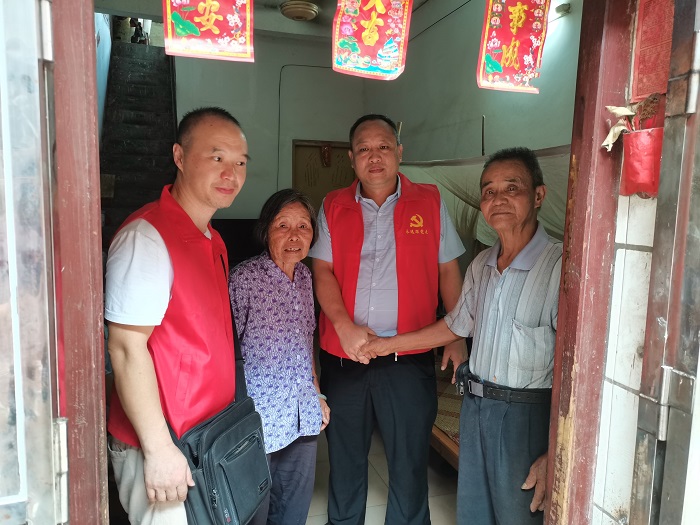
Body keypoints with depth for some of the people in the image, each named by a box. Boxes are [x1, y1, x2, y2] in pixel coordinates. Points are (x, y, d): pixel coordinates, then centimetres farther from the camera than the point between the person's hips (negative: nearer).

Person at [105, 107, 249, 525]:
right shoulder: (146, 237, -19)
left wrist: (225, 425, 15)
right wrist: (159, 448, -20)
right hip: (164, 448, -8)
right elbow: (127, 347, -22)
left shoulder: (213, 242, 9)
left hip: (212, 439, 9)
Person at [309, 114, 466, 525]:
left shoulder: (429, 201, 2)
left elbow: (448, 271, 5)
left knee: (410, 460, 11)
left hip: (410, 356, -1)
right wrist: (345, 326, -16)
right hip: (343, 355, 2)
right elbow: (322, 270, -1)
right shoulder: (334, 207, 5)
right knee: (345, 457, 18)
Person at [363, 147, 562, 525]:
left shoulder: (559, 266, -18)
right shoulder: (480, 266, 6)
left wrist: (553, 454, -21)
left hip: (526, 413, -6)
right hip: (474, 405, 7)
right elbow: (456, 324, 18)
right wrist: (390, 344, 20)